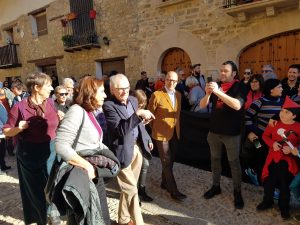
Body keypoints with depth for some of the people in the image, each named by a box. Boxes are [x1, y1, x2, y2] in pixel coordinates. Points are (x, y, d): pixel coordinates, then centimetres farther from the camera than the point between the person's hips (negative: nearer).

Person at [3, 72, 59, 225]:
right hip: (30, 154, -4)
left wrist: (61, 119, -7)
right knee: (35, 189, 13)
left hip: (51, 151, 4)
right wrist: (19, 129, -24)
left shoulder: (50, 103, 1)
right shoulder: (20, 107, -13)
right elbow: (6, 131, -5)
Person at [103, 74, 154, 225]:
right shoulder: (109, 106, -15)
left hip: (137, 148, 7)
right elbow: (121, 129, -27)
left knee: (128, 188, 20)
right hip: (123, 151, -7)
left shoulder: (133, 100, 8)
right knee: (131, 190, 1)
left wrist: (147, 139, 18)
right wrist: (138, 114, -33)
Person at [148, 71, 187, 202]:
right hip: (162, 133, -6)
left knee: (171, 160, 17)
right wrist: (155, 127, 1)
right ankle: (173, 191, 11)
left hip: (175, 133, 7)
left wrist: (177, 127, 14)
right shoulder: (157, 95, -13)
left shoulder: (178, 95, 7)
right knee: (166, 162, 1)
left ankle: (164, 183, 37)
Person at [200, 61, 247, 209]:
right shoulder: (217, 86, 6)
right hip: (214, 130, 5)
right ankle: (216, 186, 30)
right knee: (215, 159, 14)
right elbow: (202, 105, 1)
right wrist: (208, 94, -19)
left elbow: (237, 105, -26)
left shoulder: (240, 87, -7)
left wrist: (218, 92, -32)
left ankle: (237, 192, 21)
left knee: (234, 162, 6)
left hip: (232, 132, -4)